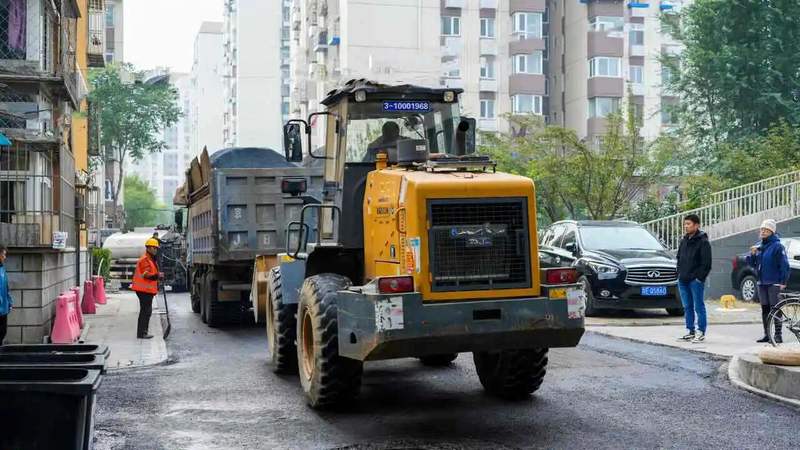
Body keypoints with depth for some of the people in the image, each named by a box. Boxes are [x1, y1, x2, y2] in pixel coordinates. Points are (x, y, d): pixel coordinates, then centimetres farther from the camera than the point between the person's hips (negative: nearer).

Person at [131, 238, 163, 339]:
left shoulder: (151, 259, 20)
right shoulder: (145, 260, -15)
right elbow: (146, 275, -24)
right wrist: (157, 275, -31)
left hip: (147, 289, 11)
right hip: (144, 289, -11)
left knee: (147, 311, 15)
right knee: (145, 311, -10)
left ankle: (143, 332, 23)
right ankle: (141, 333, -8)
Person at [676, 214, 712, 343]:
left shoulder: (703, 242, -8)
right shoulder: (684, 241, 15)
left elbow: (706, 263, -13)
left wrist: (700, 277, -16)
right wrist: (679, 274, 12)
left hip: (696, 280, -8)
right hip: (683, 280, 8)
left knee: (698, 307, -3)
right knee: (687, 307, 11)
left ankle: (701, 333, 1)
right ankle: (690, 331, 17)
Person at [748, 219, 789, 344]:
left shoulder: (777, 246, -9)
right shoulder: (759, 247, 12)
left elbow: (784, 265, -13)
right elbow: (752, 263, 16)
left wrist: (783, 282, -18)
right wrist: (752, 254, -4)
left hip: (774, 283, -7)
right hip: (762, 283, 7)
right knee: (765, 309, 10)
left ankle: (778, 335, -4)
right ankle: (767, 334, 16)